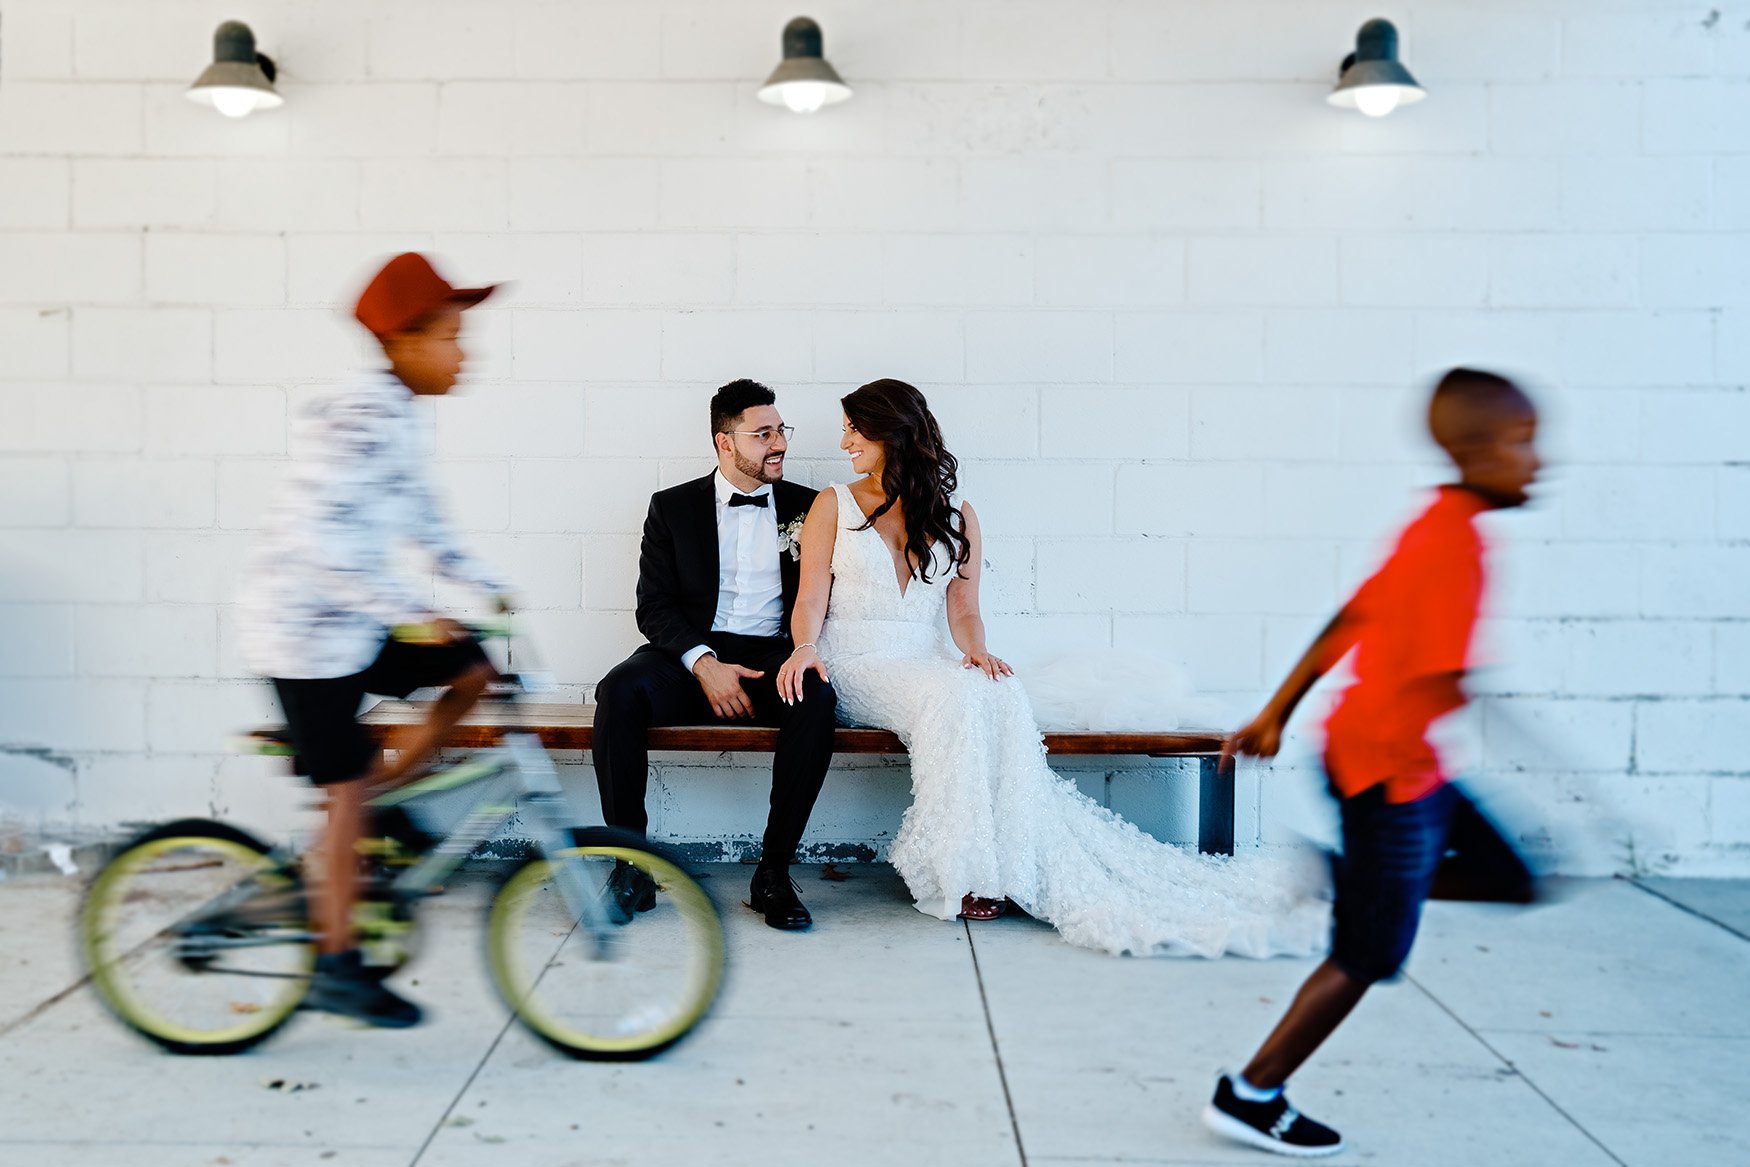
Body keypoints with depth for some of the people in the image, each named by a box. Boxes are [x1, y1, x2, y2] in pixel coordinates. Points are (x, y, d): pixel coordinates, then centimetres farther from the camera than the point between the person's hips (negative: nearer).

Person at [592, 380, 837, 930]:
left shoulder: (807, 507, 12)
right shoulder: (673, 507, 10)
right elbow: (654, 606, 3)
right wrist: (704, 664, -15)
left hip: (773, 658, 0)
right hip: (691, 654, 0)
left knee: (816, 701, -33)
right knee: (618, 692, -31)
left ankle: (774, 873, -24)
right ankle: (631, 866, -20)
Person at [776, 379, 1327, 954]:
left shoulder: (956, 516, 13)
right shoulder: (833, 506, 8)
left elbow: (964, 610, 9)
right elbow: (812, 598, -1)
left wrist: (976, 649, -14)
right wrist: (805, 645, -22)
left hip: (926, 661, 2)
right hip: (854, 665, -2)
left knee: (1000, 695, -31)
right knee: (951, 696, -33)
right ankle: (958, 865, -28)